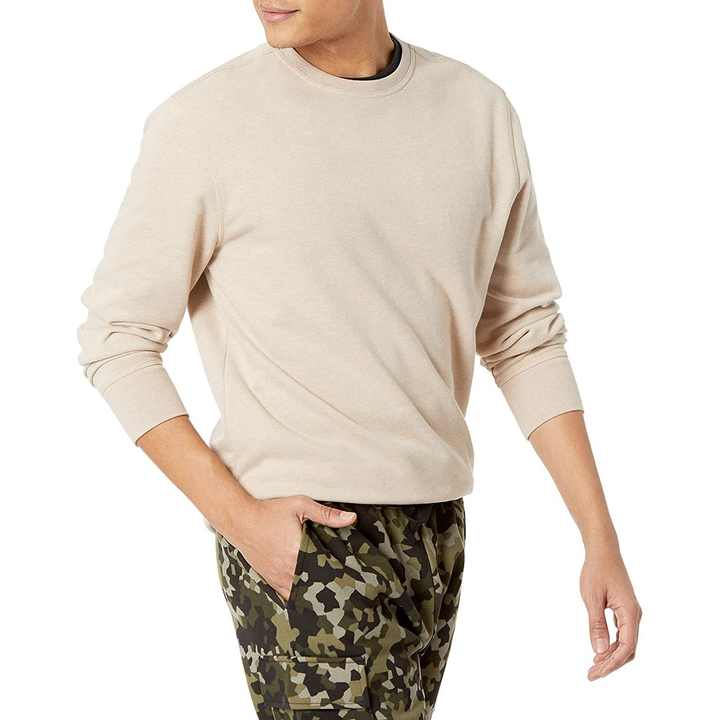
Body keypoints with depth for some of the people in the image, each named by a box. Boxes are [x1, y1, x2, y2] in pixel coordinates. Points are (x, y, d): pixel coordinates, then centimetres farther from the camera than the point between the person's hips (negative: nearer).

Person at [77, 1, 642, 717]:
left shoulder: (480, 111, 5)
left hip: (436, 524, 4)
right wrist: (236, 515, -12)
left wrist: (601, 538, 5)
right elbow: (117, 338, -2)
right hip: (297, 535, -4)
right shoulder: (202, 120, -6)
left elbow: (524, 335, 11)